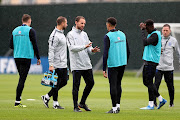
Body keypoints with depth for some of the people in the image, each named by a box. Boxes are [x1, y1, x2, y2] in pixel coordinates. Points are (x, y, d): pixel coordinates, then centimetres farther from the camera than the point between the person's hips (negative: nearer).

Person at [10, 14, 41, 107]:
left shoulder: (15, 30, 10)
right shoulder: (30, 30, -6)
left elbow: (11, 45, 11)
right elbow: (34, 45, -8)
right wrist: (38, 58, 0)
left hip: (16, 57, 6)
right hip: (26, 57, -6)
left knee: (22, 78, 19)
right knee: (22, 79, -6)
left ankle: (19, 97, 19)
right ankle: (17, 101, -10)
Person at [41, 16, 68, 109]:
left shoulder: (62, 33, 15)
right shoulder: (55, 35, -16)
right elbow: (51, 51, -20)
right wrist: (51, 65, -24)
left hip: (63, 64, 10)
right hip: (57, 65, -10)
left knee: (64, 82, 10)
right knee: (56, 84, -4)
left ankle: (47, 97, 15)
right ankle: (55, 103, 5)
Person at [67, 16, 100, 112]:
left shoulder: (84, 34, 16)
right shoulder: (71, 34, -4)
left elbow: (88, 48, 13)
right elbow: (72, 47, -18)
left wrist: (92, 50, -10)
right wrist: (84, 47, -29)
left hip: (87, 64, 7)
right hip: (76, 65, -7)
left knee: (90, 83, 6)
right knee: (76, 85, -3)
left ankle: (82, 103, 20)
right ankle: (76, 106, 4)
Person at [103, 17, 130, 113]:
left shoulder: (108, 36, -10)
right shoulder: (122, 34, 10)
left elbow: (105, 53, -15)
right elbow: (128, 51, 14)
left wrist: (104, 69, -14)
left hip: (113, 65, -6)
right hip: (122, 63, 6)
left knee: (113, 85, -2)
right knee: (118, 84, 17)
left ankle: (114, 108, -2)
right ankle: (118, 105, 13)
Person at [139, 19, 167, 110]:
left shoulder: (155, 35, -15)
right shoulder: (151, 34, 17)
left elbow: (145, 43, -26)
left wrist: (143, 30, -21)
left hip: (151, 62, -10)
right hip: (147, 61, 10)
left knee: (149, 82, -8)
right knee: (146, 82, 11)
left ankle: (151, 105, -5)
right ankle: (161, 99, 17)